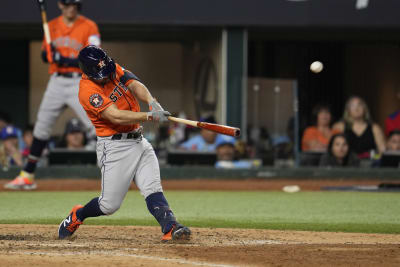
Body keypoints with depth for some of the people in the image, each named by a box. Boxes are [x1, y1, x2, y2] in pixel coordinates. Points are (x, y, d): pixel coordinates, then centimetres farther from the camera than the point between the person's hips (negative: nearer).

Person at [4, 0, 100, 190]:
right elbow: (45, 56, 15)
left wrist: (67, 60, -24)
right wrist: (48, 54, -9)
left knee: (96, 128, -11)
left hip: (79, 83, -4)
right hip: (57, 81, 5)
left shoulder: (89, 27, -5)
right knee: (41, 128, 8)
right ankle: (27, 176, 15)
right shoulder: (52, 26, 10)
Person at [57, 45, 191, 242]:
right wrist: (150, 116, -37)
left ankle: (170, 228, -26)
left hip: (138, 141, 6)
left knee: (153, 188, -12)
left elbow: (136, 85, -12)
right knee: (110, 204, -1)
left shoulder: (115, 69, 5)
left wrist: (151, 101, -34)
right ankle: (76, 216, 25)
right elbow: (116, 116, -28)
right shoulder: (88, 90, -18)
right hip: (114, 146, -6)